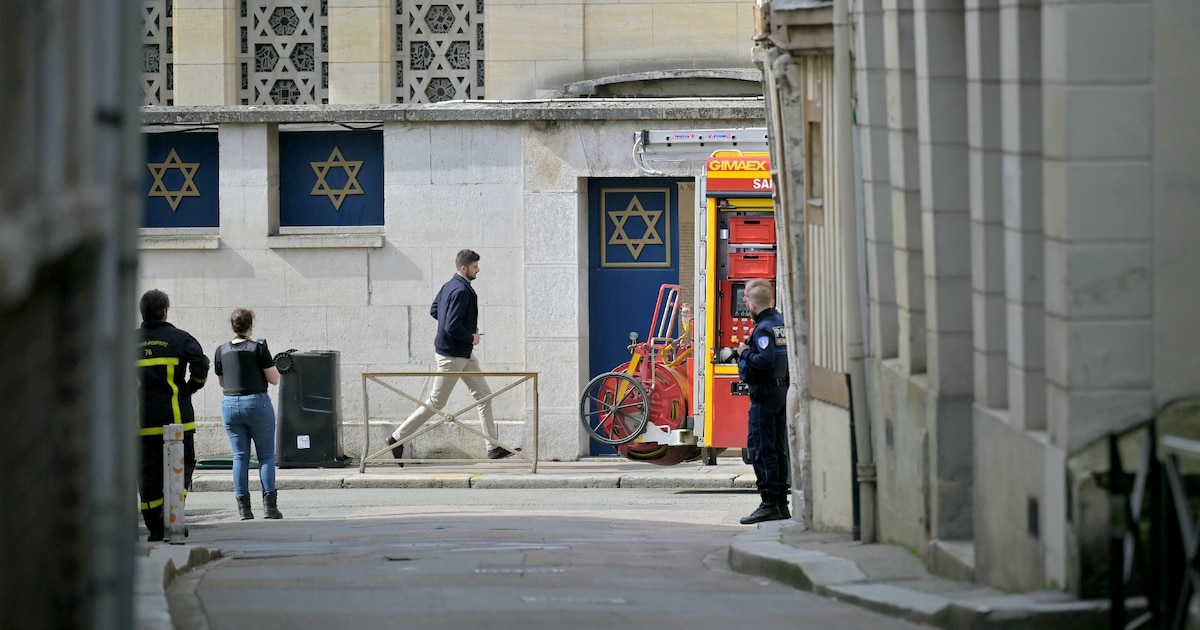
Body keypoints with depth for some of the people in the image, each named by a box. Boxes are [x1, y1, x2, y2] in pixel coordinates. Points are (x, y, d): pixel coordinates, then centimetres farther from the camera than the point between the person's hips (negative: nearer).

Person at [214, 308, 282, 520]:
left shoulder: (221, 351, 3)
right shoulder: (258, 348, -9)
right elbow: (274, 379, -7)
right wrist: (268, 366, 10)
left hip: (230, 405, 3)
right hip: (257, 403, -3)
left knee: (240, 456, 7)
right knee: (266, 455, 4)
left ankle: (243, 506, 2)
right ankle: (269, 504, -4)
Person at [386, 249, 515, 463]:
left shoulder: (449, 286, 7)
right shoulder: (461, 291, -23)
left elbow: (434, 310, 18)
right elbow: (452, 327, -29)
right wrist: (471, 337, -13)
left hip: (464, 354, 10)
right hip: (452, 355, -10)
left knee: (483, 396, 9)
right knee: (435, 402, 1)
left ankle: (493, 448, 10)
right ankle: (397, 438, 11)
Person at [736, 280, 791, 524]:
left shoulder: (763, 328, -15)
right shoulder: (782, 323, 12)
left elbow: (765, 359, -28)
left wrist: (745, 353, -12)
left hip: (765, 393, -9)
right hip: (782, 390, 9)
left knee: (761, 449, -7)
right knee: (779, 449, 12)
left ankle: (769, 504, -10)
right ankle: (781, 503, 15)